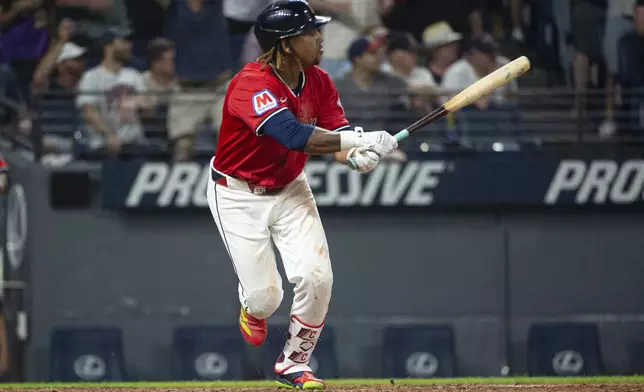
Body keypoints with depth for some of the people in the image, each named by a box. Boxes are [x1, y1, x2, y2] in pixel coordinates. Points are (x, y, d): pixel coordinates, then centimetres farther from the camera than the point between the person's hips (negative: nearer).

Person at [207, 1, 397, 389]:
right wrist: (362, 139, -45)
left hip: (289, 189, 6)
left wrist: (357, 156, -36)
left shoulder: (319, 82, -6)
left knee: (317, 276, -11)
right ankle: (253, 310, 34)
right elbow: (293, 135, -42)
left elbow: (337, 136, -11)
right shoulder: (251, 85, -30)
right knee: (266, 296, -7)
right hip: (238, 195, -6)